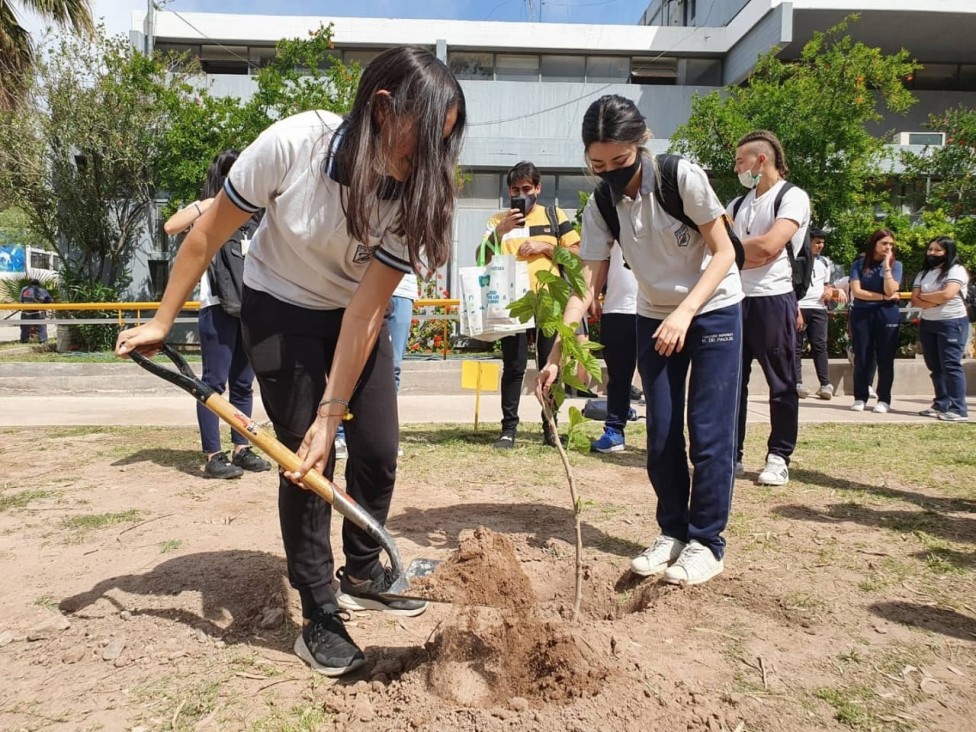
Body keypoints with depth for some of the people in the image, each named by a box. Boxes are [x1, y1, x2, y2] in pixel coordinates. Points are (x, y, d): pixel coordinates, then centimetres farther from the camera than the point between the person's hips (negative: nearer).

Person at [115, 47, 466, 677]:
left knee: (379, 450, -1)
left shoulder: (415, 192, -22)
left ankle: (362, 576, 24)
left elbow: (366, 312, -23)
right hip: (281, 310, -3)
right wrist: (161, 322, -7)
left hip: (354, 313, 3)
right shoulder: (292, 143, -29)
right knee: (304, 461, -8)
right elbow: (210, 234, -15)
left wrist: (330, 417, -24)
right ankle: (319, 615, 8)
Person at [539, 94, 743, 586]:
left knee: (708, 431, -5)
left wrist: (683, 314, -27)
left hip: (713, 310, -4)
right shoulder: (600, 208, -10)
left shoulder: (684, 178, -21)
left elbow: (724, 252, -16)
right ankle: (672, 532, 20)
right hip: (654, 318, 4)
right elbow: (586, 287, -13)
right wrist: (556, 355, -23)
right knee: (660, 435, 4)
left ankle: (706, 541, 9)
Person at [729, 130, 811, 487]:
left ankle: (779, 458, 13)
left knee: (781, 384, 4)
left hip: (773, 300, -6)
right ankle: (731, 455, 17)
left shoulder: (793, 197, -5)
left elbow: (768, 246, -17)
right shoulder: (738, 204, 16)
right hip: (735, 300, 7)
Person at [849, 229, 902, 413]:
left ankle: (884, 400, 7)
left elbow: (890, 290, -10)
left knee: (885, 358, 1)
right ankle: (860, 398, 8)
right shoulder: (859, 264, 3)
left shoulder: (895, 265, 5)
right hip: (862, 313, 0)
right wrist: (883, 297, -9)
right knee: (862, 358, 2)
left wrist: (886, 265, -10)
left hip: (887, 314, 0)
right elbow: (856, 291, -7)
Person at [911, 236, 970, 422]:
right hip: (927, 324, 7)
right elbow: (915, 301, 3)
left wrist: (924, 296, -5)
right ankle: (941, 405, 13)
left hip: (952, 323, -7)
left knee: (950, 365, -11)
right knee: (935, 367, 7)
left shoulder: (957, 270, -7)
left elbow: (947, 294, -22)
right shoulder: (923, 274, 13)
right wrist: (935, 301, -14)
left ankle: (958, 409, -9)